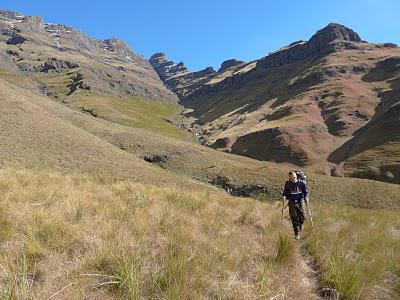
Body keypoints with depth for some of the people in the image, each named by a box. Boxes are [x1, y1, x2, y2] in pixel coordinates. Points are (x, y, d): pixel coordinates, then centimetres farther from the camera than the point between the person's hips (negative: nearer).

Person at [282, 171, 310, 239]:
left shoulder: (301, 183, -1)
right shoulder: (288, 184, -2)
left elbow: (306, 192, 3)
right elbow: (285, 192, 2)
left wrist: (306, 197, -15)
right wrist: (283, 197, -18)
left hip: (300, 202, 1)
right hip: (292, 203, -1)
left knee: (302, 217, 5)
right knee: (294, 219, -5)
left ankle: (300, 226, 39)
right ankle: (297, 234, 0)